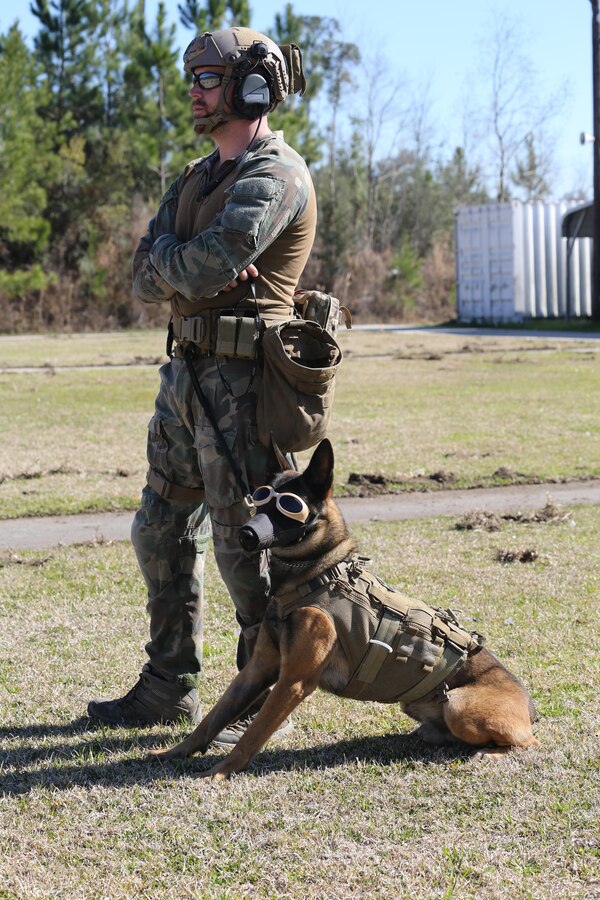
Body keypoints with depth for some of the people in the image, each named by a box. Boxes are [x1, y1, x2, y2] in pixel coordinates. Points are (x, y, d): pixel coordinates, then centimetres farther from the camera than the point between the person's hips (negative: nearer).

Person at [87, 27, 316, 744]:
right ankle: (169, 688, 27)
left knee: (242, 545, -3)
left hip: (240, 380, -9)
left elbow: (200, 268, -24)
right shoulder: (198, 177, 17)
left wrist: (170, 264, -3)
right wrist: (195, 272, -12)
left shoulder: (274, 175, -13)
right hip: (187, 370, 10)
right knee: (160, 532, 14)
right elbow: (146, 277, 7)